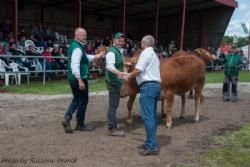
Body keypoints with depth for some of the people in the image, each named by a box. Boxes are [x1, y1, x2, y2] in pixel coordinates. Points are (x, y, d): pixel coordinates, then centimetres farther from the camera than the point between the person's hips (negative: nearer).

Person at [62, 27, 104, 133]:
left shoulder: (74, 45, 13)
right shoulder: (77, 48, -18)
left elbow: (85, 57, 25)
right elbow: (75, 66, -27)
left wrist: (95, 57, 16)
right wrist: (80, 80, -28)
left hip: (73, 78, 10)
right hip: (78, 78, -10)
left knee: (76, 99, 19)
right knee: (83, 100, 4)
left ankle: (67, 118, 6)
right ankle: (80, 124, 15)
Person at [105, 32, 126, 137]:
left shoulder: (120, 51, 16)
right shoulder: (111, 52, -15)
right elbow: (109, 65, -33)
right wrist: (117, 72, -49)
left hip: (117, 81, 10)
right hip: (112, 81, -10)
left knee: (115, 105, 16)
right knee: (113, 105, -6)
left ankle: (113, 126, 27)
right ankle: (111, 129, 0)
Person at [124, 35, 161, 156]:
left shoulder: (145, 53, -6)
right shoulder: (154, 55, 25)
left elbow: (138, 70, -16)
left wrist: (128, 77, 0)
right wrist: (131, 75, 25)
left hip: (148, 86, -10)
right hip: (156, 85, 10)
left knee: (147, 116, -10)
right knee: (152, 116, 12)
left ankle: (152, 146, -10)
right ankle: (150, 142, 17)